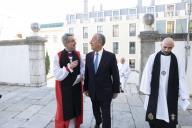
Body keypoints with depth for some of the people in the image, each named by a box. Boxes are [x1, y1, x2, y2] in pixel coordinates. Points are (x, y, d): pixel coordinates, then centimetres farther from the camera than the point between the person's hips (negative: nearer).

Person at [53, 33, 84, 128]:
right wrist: (69, 67, -26)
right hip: (64, 88, -3)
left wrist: (81, 76, -14)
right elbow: (57, 75, -16)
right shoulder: (58, 56, -12)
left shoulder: (78, 54, 0)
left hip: (76, 87, 4)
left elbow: (82, 68, 4)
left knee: (75, 109, 16)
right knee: (64, 110, 12)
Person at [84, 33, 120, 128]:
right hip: (92, 91, 4)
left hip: (105, 91, -4)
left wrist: (115, 90, -5)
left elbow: (115, 75, -7)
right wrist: (86, 88, 6)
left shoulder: (110, 56, -12)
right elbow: (86, 73, 5)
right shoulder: (88, 56, 0)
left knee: (106, 114, 9)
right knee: (95, 111, 24)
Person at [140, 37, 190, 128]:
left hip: (170, 95, 1)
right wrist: (146, 90, -7)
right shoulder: (153, 57, -2)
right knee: (153, 118, 6)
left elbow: (181, 78, -1)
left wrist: (184, 96, -6)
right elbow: (147, 75, -4)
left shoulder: (176, 60, 2)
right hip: (155, 93, -1)